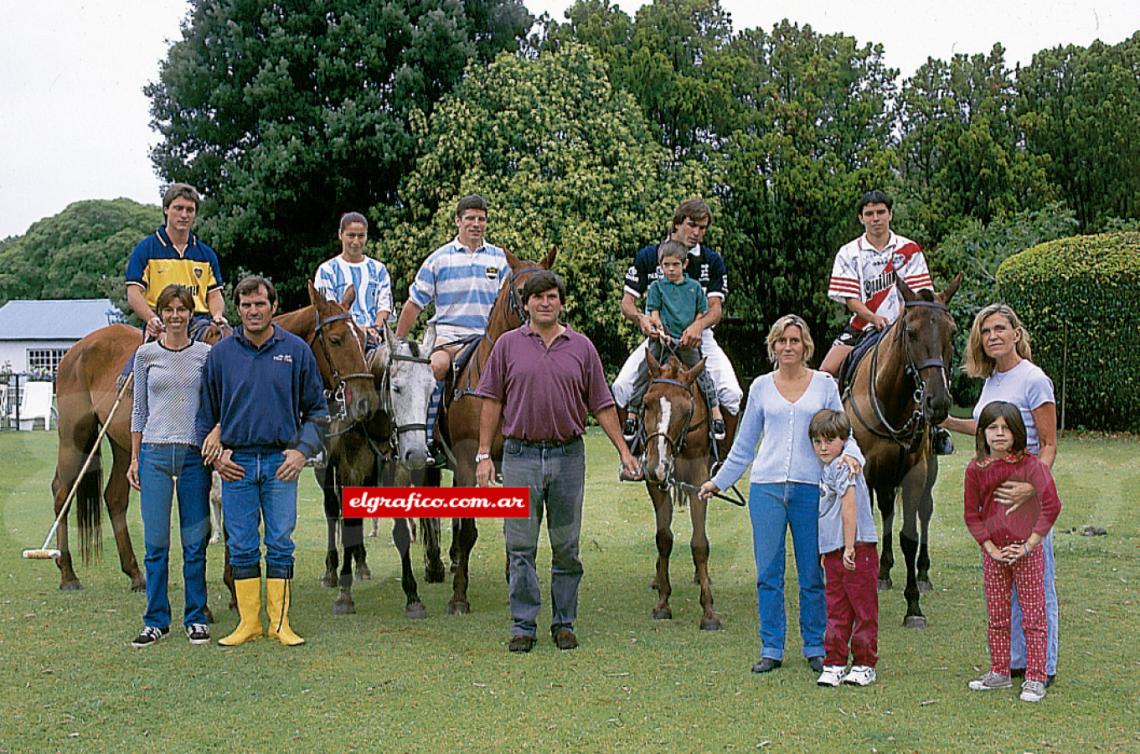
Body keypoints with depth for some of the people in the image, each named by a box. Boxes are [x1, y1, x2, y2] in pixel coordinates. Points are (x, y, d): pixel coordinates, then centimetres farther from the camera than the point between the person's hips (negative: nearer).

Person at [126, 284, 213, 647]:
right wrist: (134, 459, 6)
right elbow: (139, 409, 10)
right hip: (155, 453, 0)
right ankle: (156, 620, 11)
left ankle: (196, 618, 13)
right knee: (155, 542, 2)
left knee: (195, 542, 3)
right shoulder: (146, 355, 6)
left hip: (195, 453, 0)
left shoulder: (206, 354, 5)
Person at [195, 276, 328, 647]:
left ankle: (280, 623, 11)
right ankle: (248, 623, 14)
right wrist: (214, 453, 1)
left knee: (280, 544, 3)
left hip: (281, 463, -1)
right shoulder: (221, 353, 4)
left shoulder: (296, 351, 2)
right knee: (241, 547, 5)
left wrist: (302, 450, -5)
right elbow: (206, 411, 11)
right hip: (235, 463, 1)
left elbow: (316, 409, 7)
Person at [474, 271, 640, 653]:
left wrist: (624, 451, 4)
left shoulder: (581, 347, 6)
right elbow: (492, 402, 4)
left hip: (568, 455, 1)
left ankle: (564, 623, 17)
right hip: (521, 456, -1)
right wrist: (484, 454, -2)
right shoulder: (508, 345, 4)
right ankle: (523, 625, 9)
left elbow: (602, 405, 8)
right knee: (520, 547, 1)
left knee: (566, 548, 7)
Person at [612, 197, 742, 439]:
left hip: (699, 337, 0)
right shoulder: (648, 256, 0)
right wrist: (640, 318, -27)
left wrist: (698, 325, -31)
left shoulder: (713, 261, 2)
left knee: (732, 393, -19)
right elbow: (627, 302, -2)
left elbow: (716, 308, -6)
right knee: (621, 387, -20)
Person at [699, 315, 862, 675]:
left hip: (810, 488, -1)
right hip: (766, 487, 1)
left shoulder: (825, 385, 6)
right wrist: (719, 481, 16)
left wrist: (850, 455, -15)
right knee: (768, 572, 3)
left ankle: (815, 647, 17)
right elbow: (744, 444, 16)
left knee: (812, 573, 5)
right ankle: (771, 648, 12)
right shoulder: (761, 387, 9)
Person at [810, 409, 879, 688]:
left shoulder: (842, 467, -13)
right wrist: (827, 550, 23)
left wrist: (849, 548, -22)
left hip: (858, 551, -9)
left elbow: (849, 507, -20)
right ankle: (834, 664, 15)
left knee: (864, 610, 3)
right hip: (833, 553, 9)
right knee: (836, 611, 10)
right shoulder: (827, 470, 14)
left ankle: (864, 665, 10)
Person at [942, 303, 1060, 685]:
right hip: (992, 491, 8)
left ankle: (1044, 666, 8)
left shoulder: (1034, 380, -13)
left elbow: (1049, 444, -14)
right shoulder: (992, 379, 10)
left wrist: (1032, 487, -27)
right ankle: (1014, 660, 24)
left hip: (1026, 493, -8)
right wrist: (948, 422, 16)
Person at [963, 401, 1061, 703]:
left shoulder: (1030, 465, -12)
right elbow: (971, 514, 3)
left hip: (1027, 550, -4)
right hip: (994, 553, 4)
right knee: (996, 616, 12)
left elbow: (1051, 505, -16)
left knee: (1033, 615, 0)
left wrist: (1028, 545, -17)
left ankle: (1035, 679, 7)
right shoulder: (976, 469, -2)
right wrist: (991, 549, -6)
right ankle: (999, 672, 25)